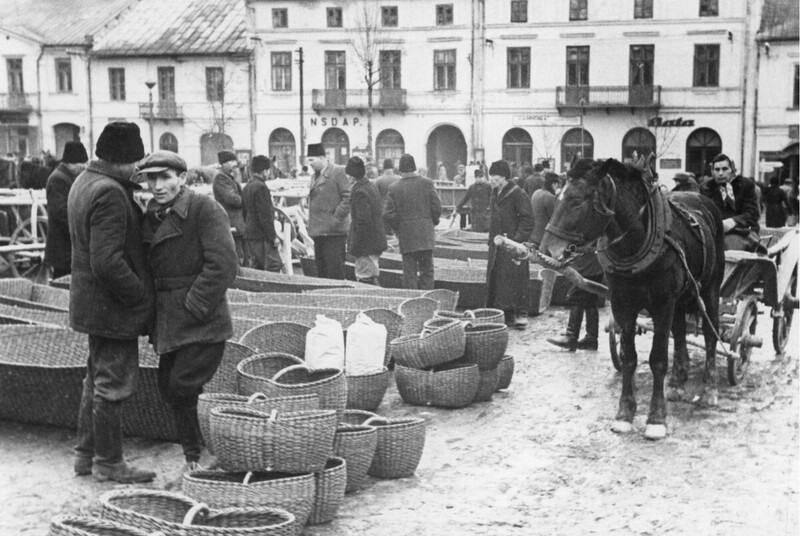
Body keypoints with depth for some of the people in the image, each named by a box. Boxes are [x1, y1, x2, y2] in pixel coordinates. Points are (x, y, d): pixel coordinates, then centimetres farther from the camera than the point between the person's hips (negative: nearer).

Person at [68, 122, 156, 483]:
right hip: (113, 307, -10)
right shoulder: (110, 193, -23)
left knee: (98, 378, 20)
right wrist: (142, 296, -19)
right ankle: (108, 462, 14)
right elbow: (107, 262, -28)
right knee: (114, 383, 2)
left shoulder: (84, 182, 9)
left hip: (91, 302, 10)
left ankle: (86, 453, 31)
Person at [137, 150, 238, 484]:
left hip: (202, 323, -8)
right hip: (169, 324, 8)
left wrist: (194, 307, -18)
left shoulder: (205, 210, -11)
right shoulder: (151, 215, 12)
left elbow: (222, 265, -18)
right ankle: (194, 461, 23)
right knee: (169, 389, 9)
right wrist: (152, 313, 9)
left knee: (182, 388, -12)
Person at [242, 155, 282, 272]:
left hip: (249, 236, 9)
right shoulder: (261, 187, -15)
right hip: (262, 237, -9)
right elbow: (265, 215, -19)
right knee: (273, 267, -8)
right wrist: (273, 237, -15)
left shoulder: (246, 187, 14)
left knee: (255, 270, 12)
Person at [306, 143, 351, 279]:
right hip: (318, 231, 8)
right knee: (321, 271, 11)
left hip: (333, 232, -8)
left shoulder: (338, 172, -7)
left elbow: (348, 197, -12)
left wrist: (336, 219, -17)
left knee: (335, 272, -7)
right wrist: (311, 224, 13)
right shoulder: (315, 176, 18)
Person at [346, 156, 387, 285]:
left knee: (366, 279, -4)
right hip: (377, 240, 10)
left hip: (366, 244, -10)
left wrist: (355, 244, -17)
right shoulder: (372, 187, 11)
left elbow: (363, 220, -24)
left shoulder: (359, 192, -18)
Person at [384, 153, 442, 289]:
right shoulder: (427, 183, -3)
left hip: (406, 237, 0)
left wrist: (398, 229, 9)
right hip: (426, 235, 1)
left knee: (409, 273, 4)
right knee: (427, 270, 11)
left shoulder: (394, 189, -5)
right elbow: (437, 207, -5)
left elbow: (388, 215, -7)